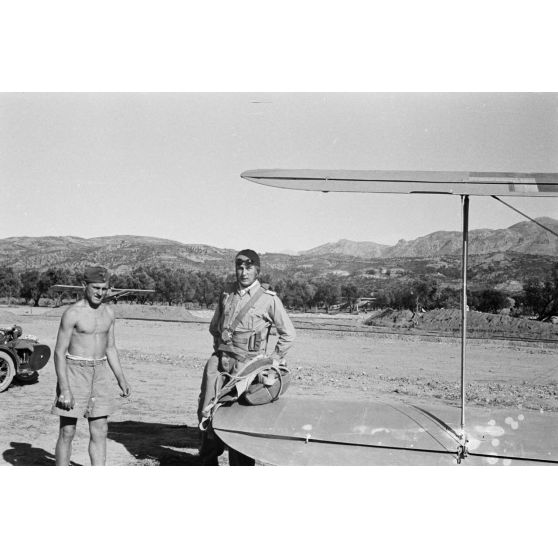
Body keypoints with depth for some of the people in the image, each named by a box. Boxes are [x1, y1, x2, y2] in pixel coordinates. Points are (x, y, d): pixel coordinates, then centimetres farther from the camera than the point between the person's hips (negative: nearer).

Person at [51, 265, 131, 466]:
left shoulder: (108, 313, 7)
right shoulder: (72, 313, -12)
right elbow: (59, 352, -12)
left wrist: (121, 380, 8)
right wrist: (64, 389, -18)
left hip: (99, 373, 6)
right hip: (74, 372, -5)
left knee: (100, 431, 5)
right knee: (67, 432, 1)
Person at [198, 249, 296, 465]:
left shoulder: (269, 299, -1)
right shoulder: (227, 294, 13)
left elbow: (288, 333, 4)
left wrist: (275, 359, 3)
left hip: (247, 364, -4)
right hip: (220, 360, 4)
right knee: (206, 411, 1)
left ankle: (240, 466, 7)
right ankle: (208, 462, 17)